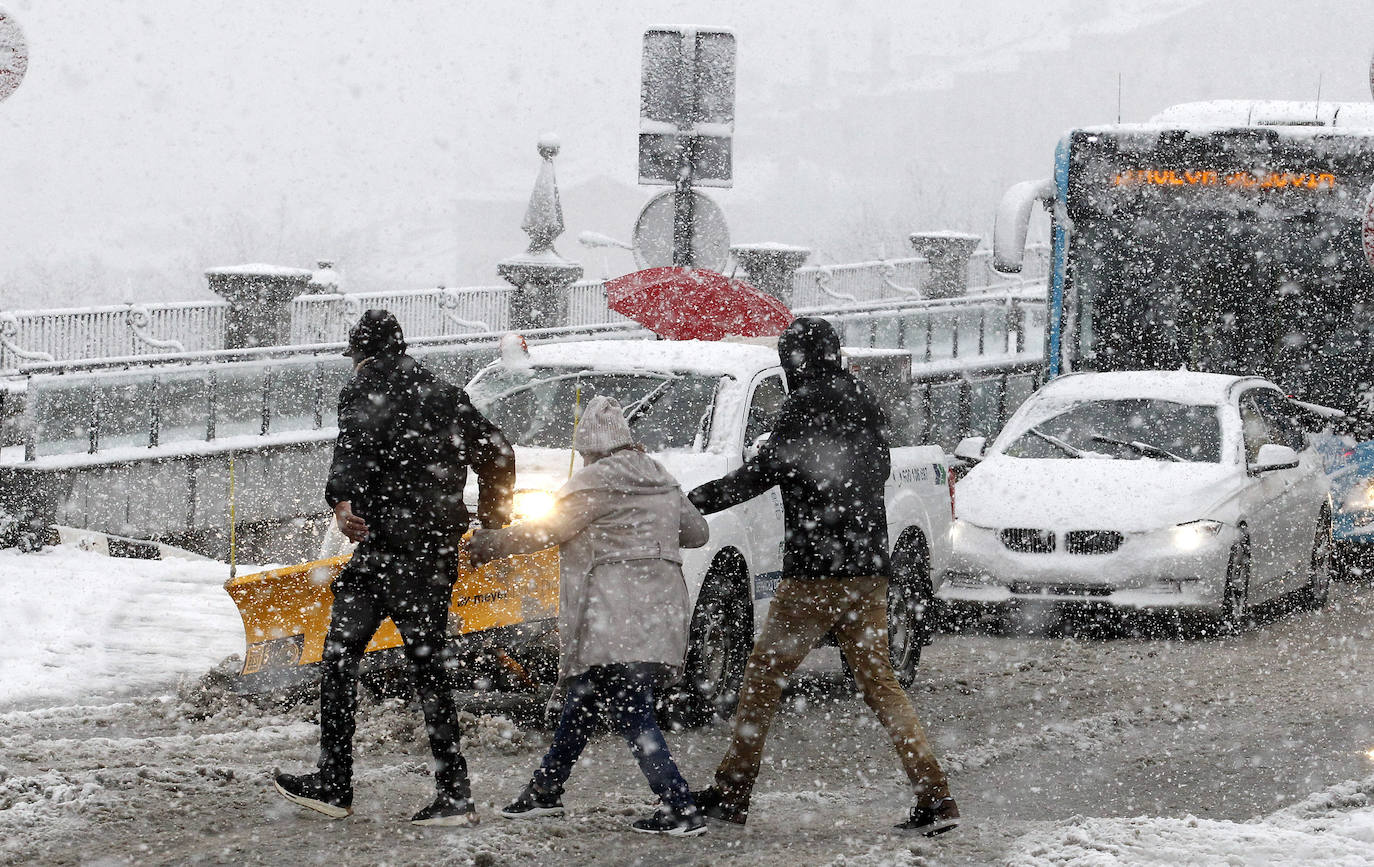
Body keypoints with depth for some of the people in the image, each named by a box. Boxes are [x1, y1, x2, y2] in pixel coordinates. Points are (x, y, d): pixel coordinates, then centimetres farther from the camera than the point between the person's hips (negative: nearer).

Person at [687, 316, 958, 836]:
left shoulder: (806, 405, -11)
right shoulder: (864, 406, 13)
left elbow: (764, 471, -15)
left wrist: (698, 501, -8)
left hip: (815, 572, -7)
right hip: (869, 572, 7)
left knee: (763, 677, 3)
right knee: (878, 680, 8)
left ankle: (730, 793, 5)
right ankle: (934, 799, -1)